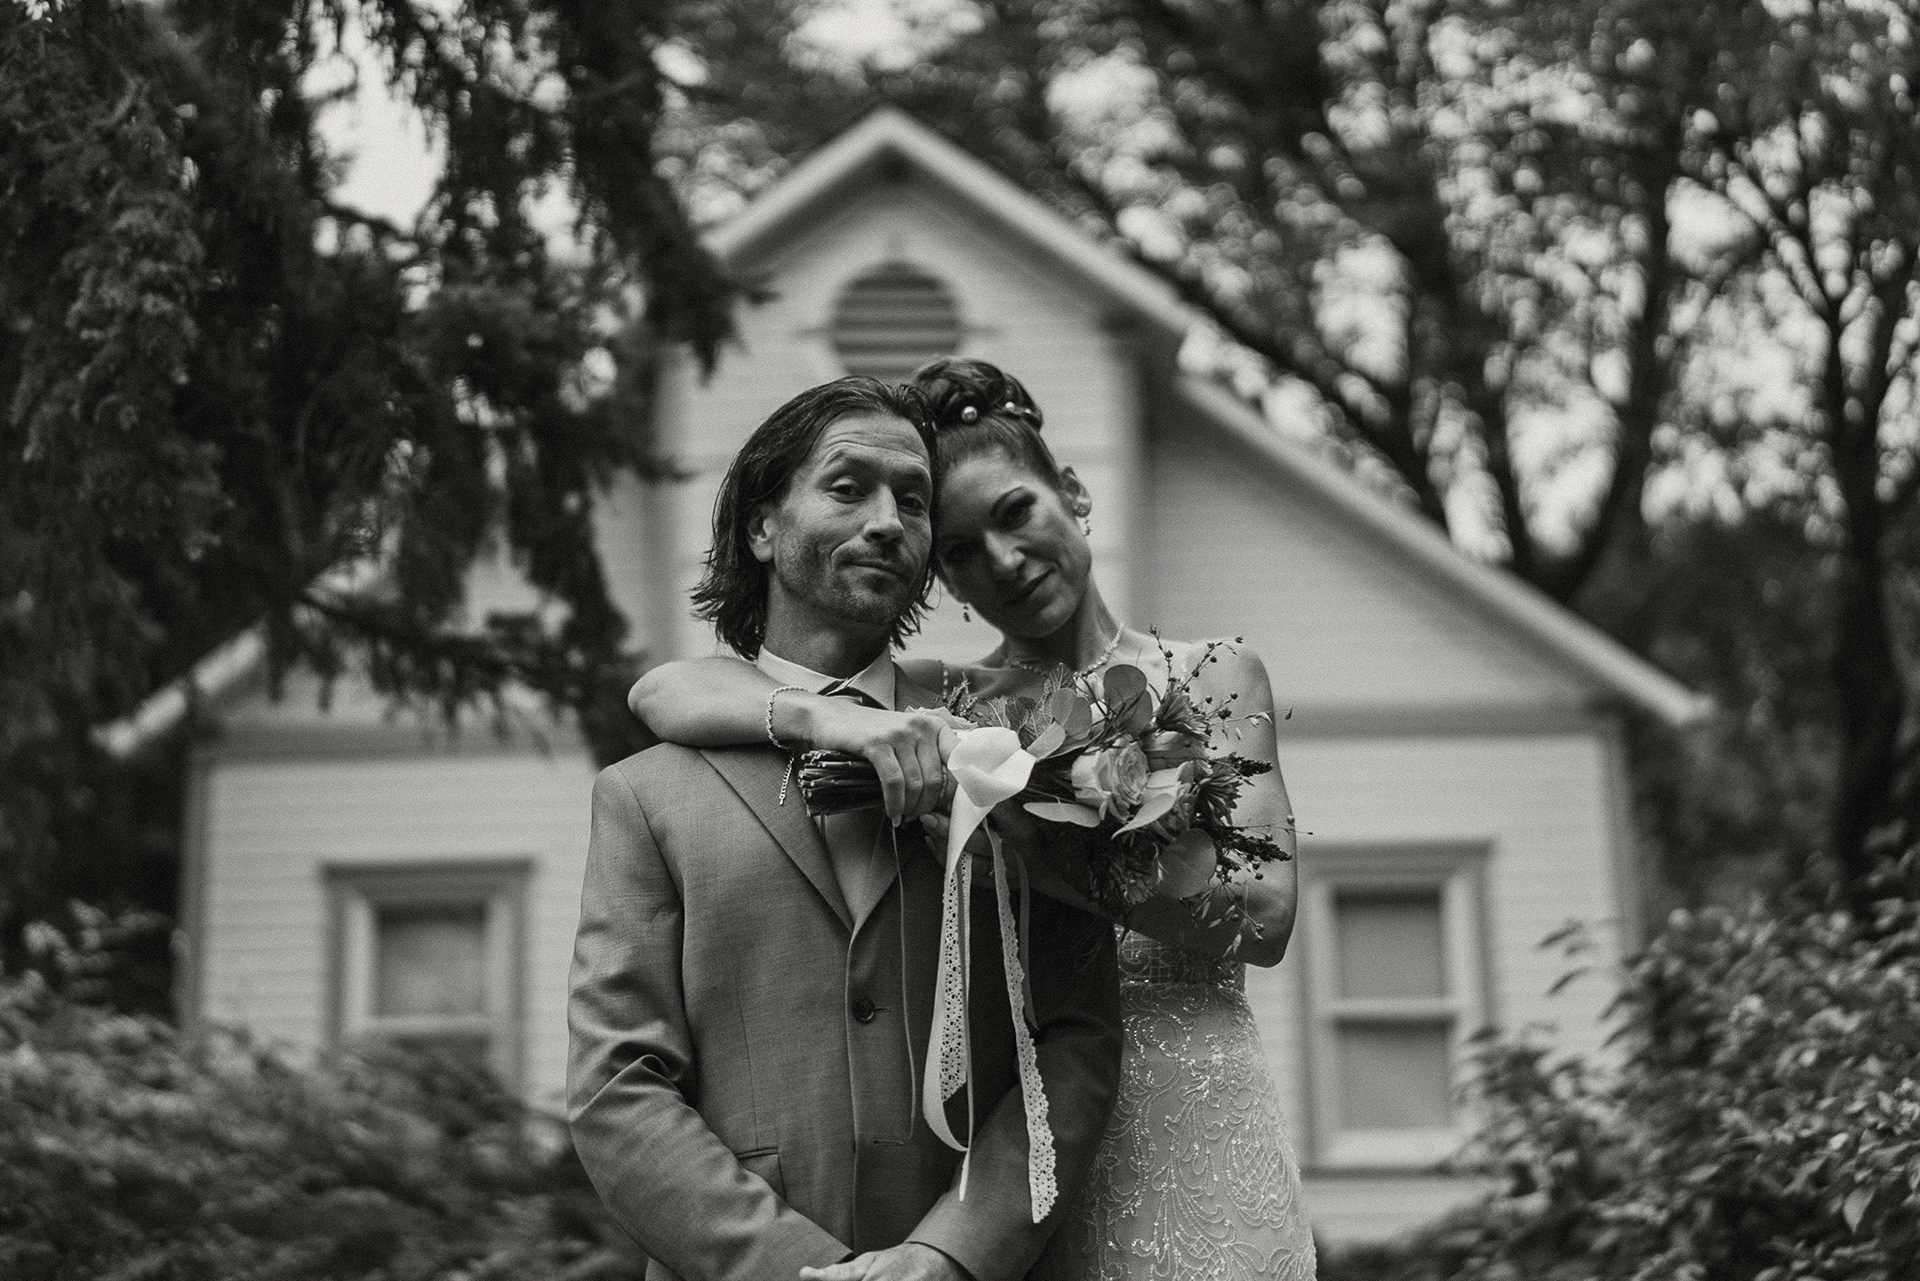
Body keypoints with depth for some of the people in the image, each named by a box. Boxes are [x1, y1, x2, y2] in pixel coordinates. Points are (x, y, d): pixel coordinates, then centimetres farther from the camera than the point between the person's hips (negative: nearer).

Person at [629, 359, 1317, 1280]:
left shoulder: (1212, 677, 5)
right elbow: (662, 692, -5)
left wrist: (1046, 856, -22)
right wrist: (829, 716, -25)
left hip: (1196, 1125, 0)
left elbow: (1266, 913, -9)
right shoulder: (940, 705, 4)